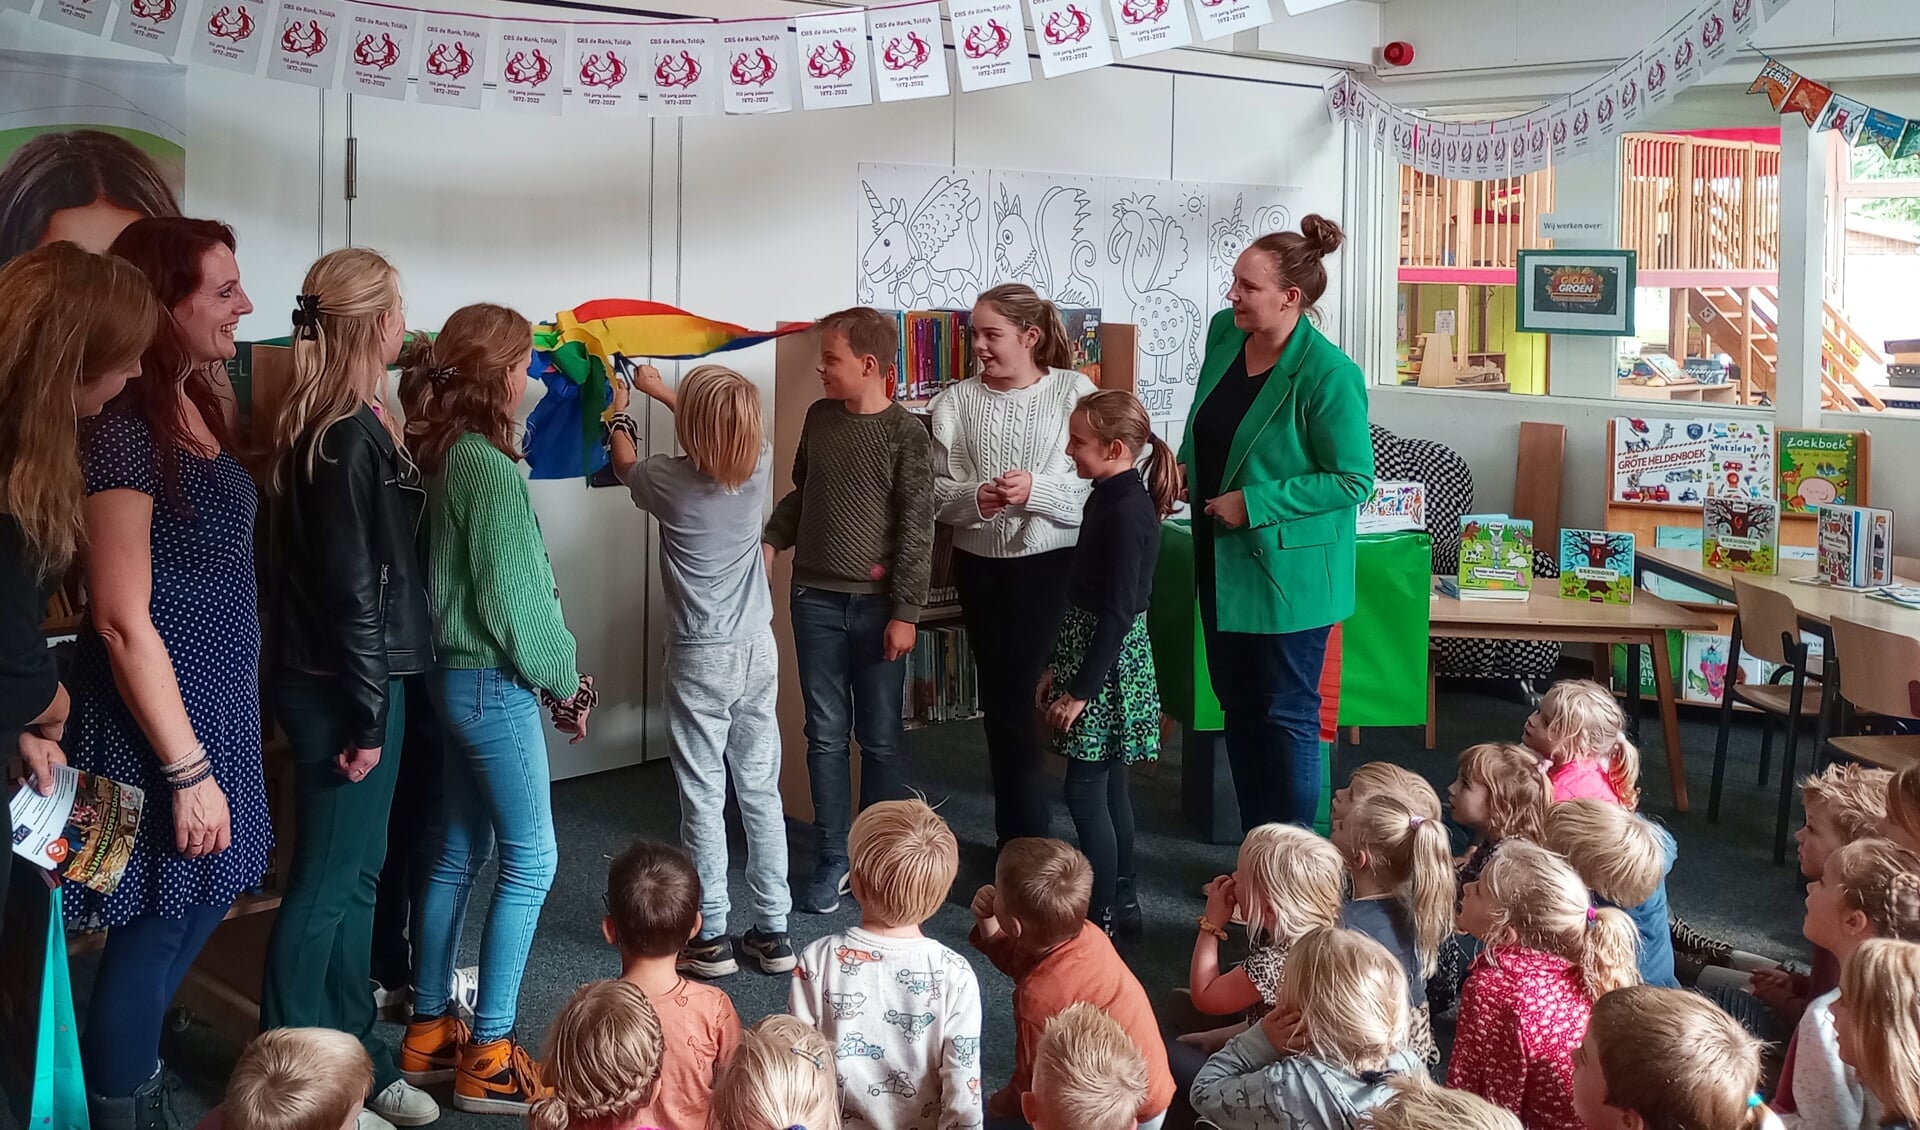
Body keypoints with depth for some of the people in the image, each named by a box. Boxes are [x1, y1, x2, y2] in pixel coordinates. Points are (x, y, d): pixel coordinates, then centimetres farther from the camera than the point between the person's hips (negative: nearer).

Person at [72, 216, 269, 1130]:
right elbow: (123, 621, -22)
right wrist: (187, 769, -20)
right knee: (153, 926, 5)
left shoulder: (198, 408, 7)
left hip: (219, 701, 9)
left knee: (202, 901, 20)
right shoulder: (121, 431, -21)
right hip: (156, 716, -9)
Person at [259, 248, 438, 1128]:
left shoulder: (338, 426, 11)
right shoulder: (353, 436, -20)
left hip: (342, 678, 10)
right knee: (327, 882, 0)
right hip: (343, 689, -10)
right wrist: (367, 715, -18)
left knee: (355, 873, 15)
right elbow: (353, 588, -21)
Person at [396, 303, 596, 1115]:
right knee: (530, 858, -2)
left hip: (457, 674, 9)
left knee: (460, 852, 15)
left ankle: (430, 1033, 24)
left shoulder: (444, 457, 8)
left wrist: (550, 675, 12)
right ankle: (488, 1058, 3)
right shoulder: (488, 467, -19)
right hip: (493, 682, -9)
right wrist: (561, 679, -6)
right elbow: (511, 596, -19)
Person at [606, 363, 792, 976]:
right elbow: (723, 429, 19)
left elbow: (626, 464, 10)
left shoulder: (672, 482, -15)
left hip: (701, 660, -4)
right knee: (761, 793, 10)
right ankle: (773, 931, 17)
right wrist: (660, 389, 32)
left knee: (703, 797, 4)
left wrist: (618, 412, 30)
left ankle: (710, 937, 10)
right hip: (759, 650, 4)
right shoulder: (760, 463, -5)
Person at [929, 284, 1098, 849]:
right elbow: (938, 492, 2)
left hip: (1055, 565, -3)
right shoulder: (955, 403, 3)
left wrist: (1037, 491, -23)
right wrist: (973, 499, -18)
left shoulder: (1075, 392, -4)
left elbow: (1097, 485, -8)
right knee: (1003, 702, 10)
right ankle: (1024, 840, 25)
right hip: (983, 569, 3)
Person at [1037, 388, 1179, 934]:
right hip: (1094, 654, 10)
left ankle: (1102, 914, 5)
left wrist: (1080, 691, -20)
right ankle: (1121, 902, 25)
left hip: (1110, 662, -10)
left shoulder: (1127, 511, -21)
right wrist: (1057, 667, 19)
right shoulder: (1107, 499, 9)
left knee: (1085, 788, -3)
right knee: (1109, 785, 15)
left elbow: (1117, 613, -22)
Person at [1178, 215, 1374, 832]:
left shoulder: (1330, 375, -22)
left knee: (1287, 713, 3)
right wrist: (1186, 463, 2)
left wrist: (1254, 503, -20)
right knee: (1238, 705, 16)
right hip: (1224, 561, 8)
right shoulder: (1223, 332, 0)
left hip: (1289, 569, -8)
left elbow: (1353, 480, -18)